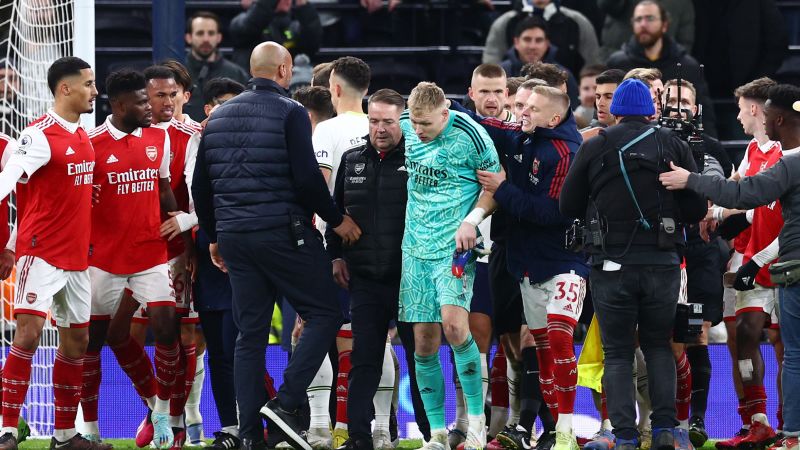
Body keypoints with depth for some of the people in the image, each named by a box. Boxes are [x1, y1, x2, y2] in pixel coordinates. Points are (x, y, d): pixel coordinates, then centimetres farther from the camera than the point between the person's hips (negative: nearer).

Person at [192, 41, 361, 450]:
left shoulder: (219, 116, 13)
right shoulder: (289, 112, -7)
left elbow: (200, 185, 16)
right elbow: (307, 178, -14)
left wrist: (214, 237, 26)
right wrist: (336, 220, 0)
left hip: (234, 237, 6)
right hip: (282, 233, -6)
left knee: (250, 334, 8)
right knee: (324, 315, 3)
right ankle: (286, 403, -12)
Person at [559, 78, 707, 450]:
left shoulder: (594, 148, 0)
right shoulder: (673, 146, 3)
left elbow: (568, 206, 5)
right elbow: (697, 209, 2)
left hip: (611, 264, -1)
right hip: (662, 262, 1)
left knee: (617, 353, 7)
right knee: (659, 346, 17)